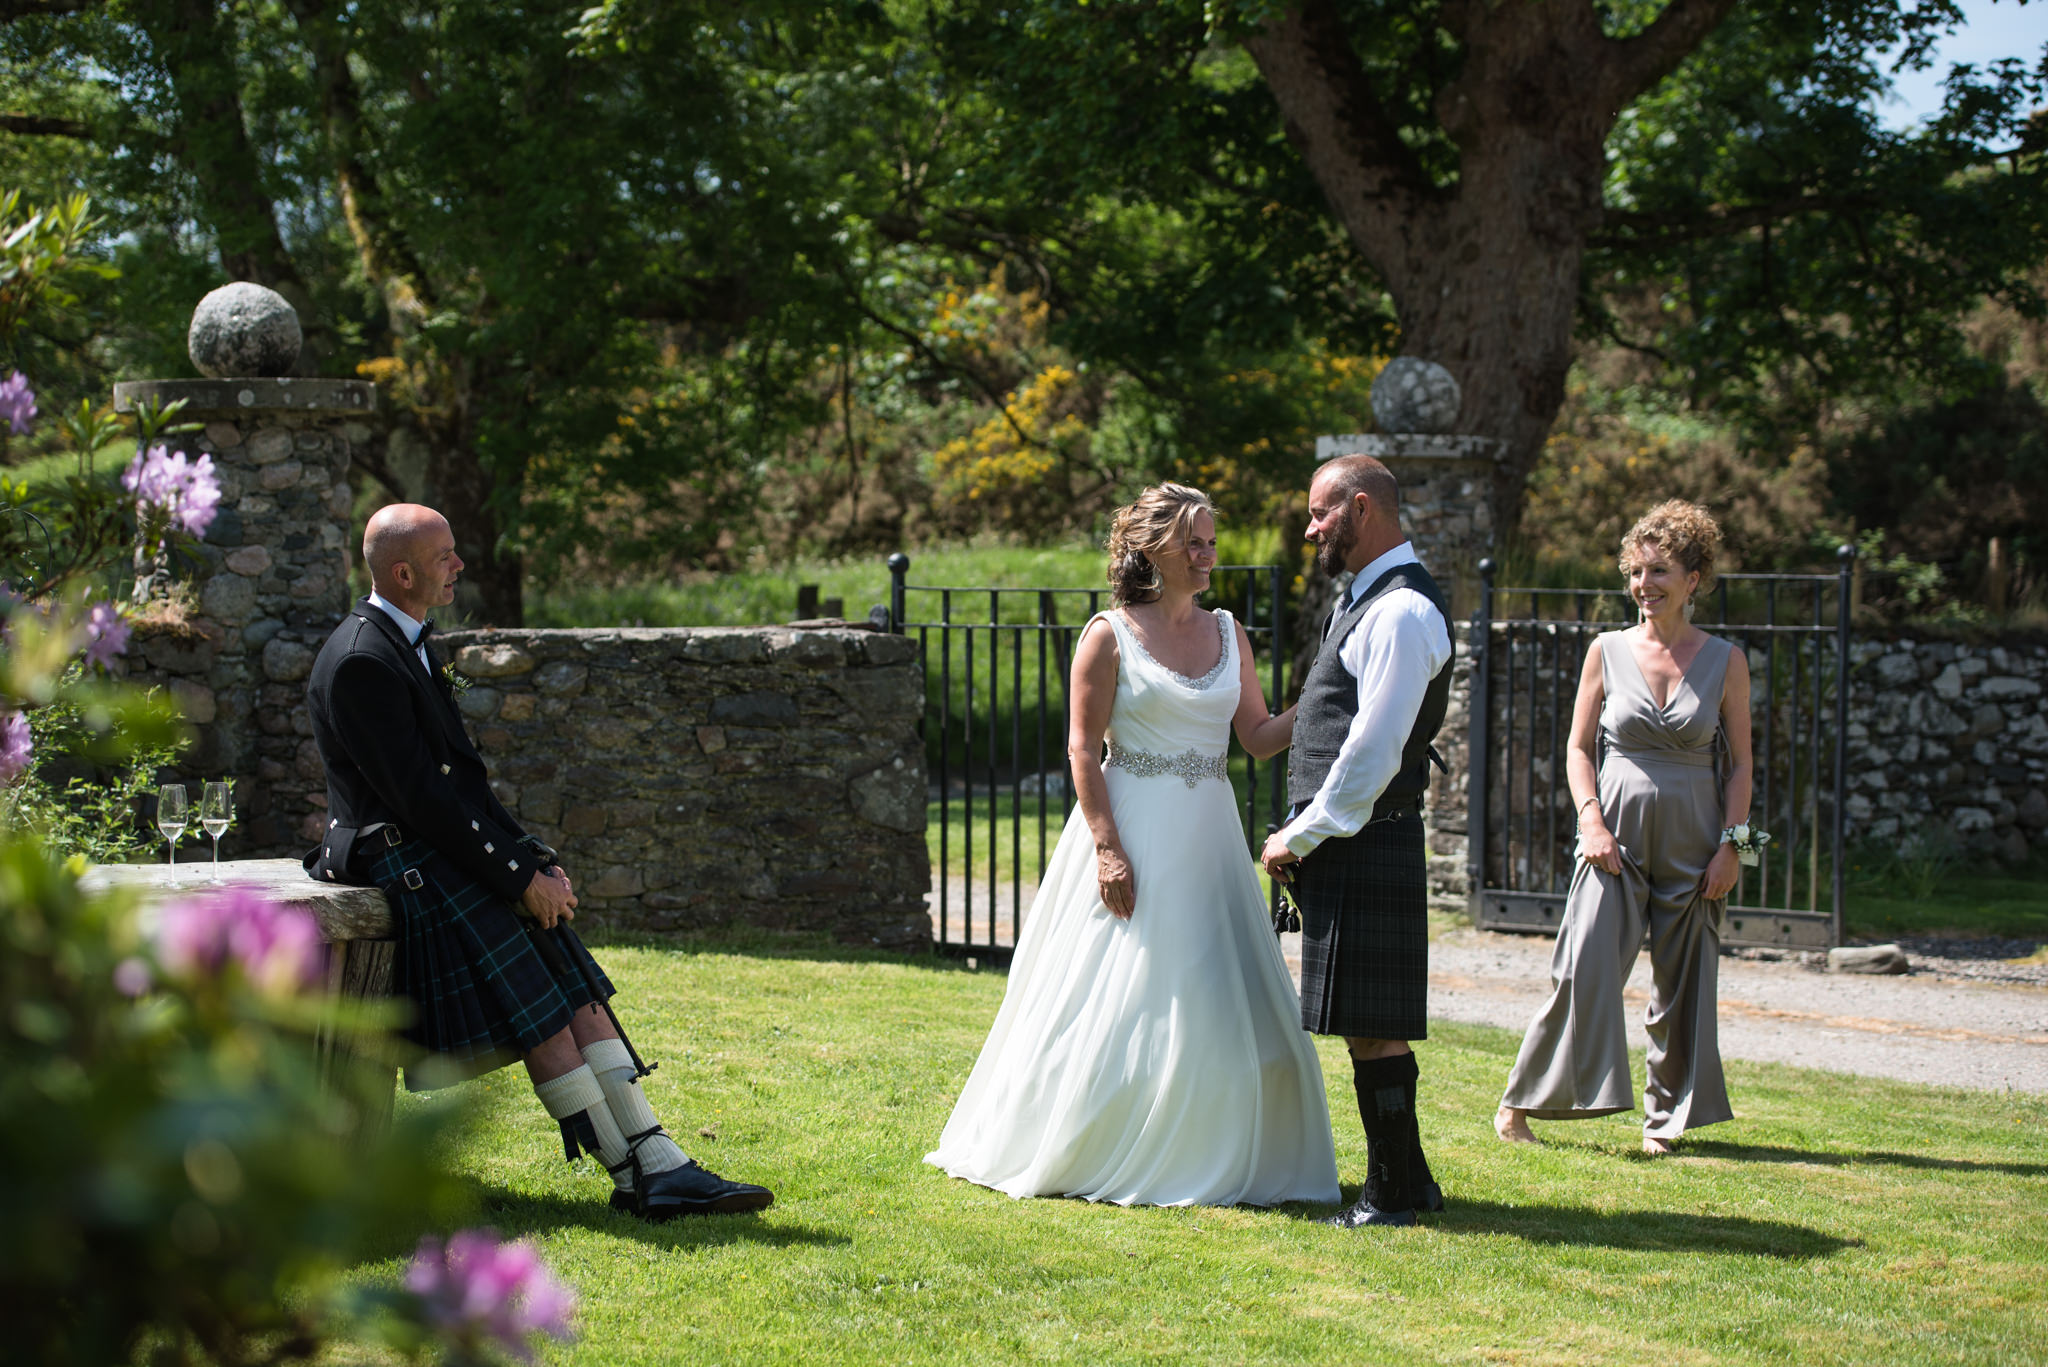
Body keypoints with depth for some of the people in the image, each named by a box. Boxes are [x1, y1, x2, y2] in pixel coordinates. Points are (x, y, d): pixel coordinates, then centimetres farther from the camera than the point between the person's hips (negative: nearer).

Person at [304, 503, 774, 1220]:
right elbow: (417, 796, -19)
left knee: (577, 993, -6)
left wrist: (535, 861, 6)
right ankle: (636, 1174, -16)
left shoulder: (411, 647, 16)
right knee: (537, 1011, -18)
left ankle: (661, 1167, -13)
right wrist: (518, 877, -16)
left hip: (448, 848, 9)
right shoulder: (360, 661, -15)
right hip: (395, 858, -9)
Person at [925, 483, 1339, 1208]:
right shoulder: (1109, 636, -6)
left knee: (1213, 1004, 4)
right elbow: (1082, 749, -9)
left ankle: (1210, 1159, 14)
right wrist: (1107, 847, -17)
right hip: (1131, 830, -5)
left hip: (1208, 840, 5)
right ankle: (1082, 1155, 11)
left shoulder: (1228, 635, 10)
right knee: (1114, 1002, -2)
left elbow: (1259, 736, 9)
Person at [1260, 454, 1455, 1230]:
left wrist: (1301, 838, -14)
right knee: (1370, 1025, 13)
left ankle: (1396, 1194, -1)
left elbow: (1375, 749, -20)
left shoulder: (1402, 612, -14)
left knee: (1371, 1026, -7)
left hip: (1364, 845, -10)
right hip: (1342, 841, 10)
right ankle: (1405, 1180, 20)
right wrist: (1304, 837, 16)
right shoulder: (1368, 599, 19)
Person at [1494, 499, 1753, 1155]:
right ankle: (1520, 1101, -2)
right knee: (1586, 970, -10)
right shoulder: (1608, 651, 3)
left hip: (1690, 844, 1)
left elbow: (1739, 764, 6)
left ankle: (1667, 1113, 19)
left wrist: (1729, 843, -3)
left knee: (1683, 983, 5)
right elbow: (1579, 748, 6)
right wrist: (1592, 819, -7)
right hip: (1616, 836, -1)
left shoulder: (1725, 662, 3)